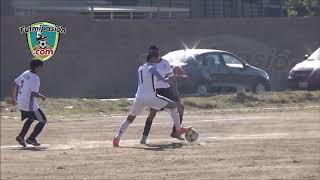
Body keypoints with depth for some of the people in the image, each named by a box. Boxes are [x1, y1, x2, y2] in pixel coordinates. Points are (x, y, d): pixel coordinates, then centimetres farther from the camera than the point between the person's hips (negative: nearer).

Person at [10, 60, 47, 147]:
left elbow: (15, 84, 11)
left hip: (20, 103, 9)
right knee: (43, 121, 6)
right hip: (29, 104, -9)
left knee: (31, 118, 31)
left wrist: (13, 98, 21)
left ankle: (21, 136, 23)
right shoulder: (35, 78, -19)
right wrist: (42, 96, -9)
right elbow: (33, 93, -28)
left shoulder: (25, 74, 6)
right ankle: (31, 139, 6)